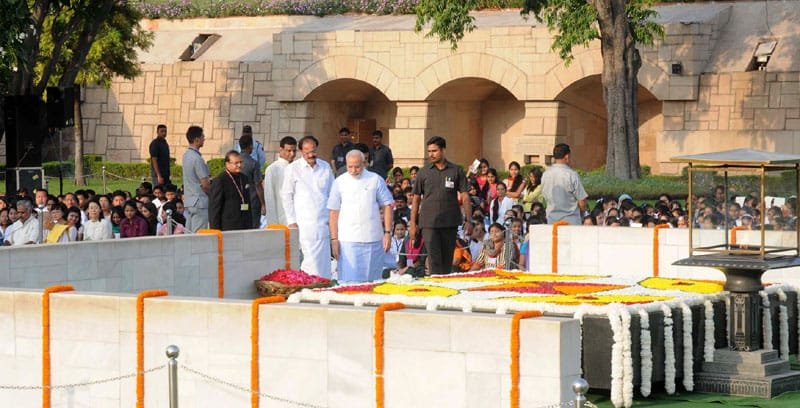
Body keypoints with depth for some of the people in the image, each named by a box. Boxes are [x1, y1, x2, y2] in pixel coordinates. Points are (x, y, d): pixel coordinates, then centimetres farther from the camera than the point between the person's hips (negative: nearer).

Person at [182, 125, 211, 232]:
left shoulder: (186, 155, 10)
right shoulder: (197, 158, -18)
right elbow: (205, 184, -18)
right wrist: (212, 193, 1)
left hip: (188, 201, 9)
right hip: (200, 202, -9)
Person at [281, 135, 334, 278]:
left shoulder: (325, 167, 10)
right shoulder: (293, 169, 0)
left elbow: (332, 194, 17)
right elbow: (286, 196, 3)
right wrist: (292, 221, -3)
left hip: (323, 223, 4)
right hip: (303, 224, -4)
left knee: (324, 262, 3)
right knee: (310, 261, -12)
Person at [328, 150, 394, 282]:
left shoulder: (376, 180, 4)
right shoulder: (340, 182, 5)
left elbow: (387, 206, 7)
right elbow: (333, 212, 5)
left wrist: (387, 233, 0)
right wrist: (334, 239, 0)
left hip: (373, 240, 1)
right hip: (348, 240, -1)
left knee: (372, 279, 4)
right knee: (349, 280, -7)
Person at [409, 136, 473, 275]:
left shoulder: (456, 171, 4)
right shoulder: (423, 173, 5)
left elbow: (465, 197, 4)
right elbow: (416, 198, 8)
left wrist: (468, 220, -4)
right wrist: (412, 223, 3)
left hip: (450, 222, 1)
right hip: (429, 223, -1)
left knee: (447, 260, 8)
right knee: (434, 260, -9)